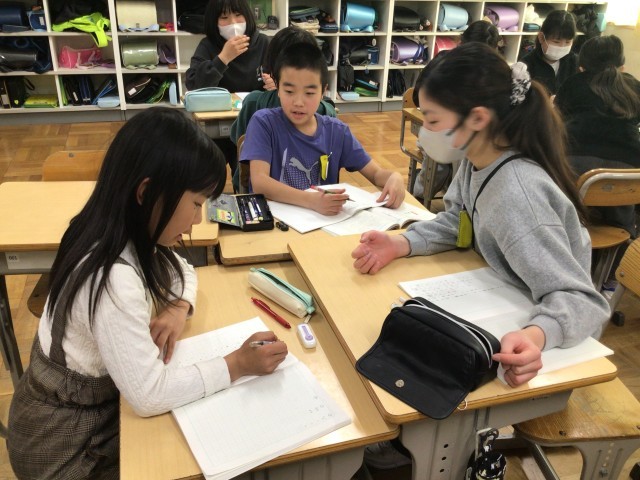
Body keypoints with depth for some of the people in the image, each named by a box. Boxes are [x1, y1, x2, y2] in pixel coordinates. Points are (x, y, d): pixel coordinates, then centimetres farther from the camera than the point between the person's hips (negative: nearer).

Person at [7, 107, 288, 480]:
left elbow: (182, 270, 8)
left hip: (89, 401, 7)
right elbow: (149, 395, -32)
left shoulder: (123, 234, -9)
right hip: (67, 441, -7)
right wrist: (237, 364, -24)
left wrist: (179, 309, -12)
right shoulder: (112, 277, -36)